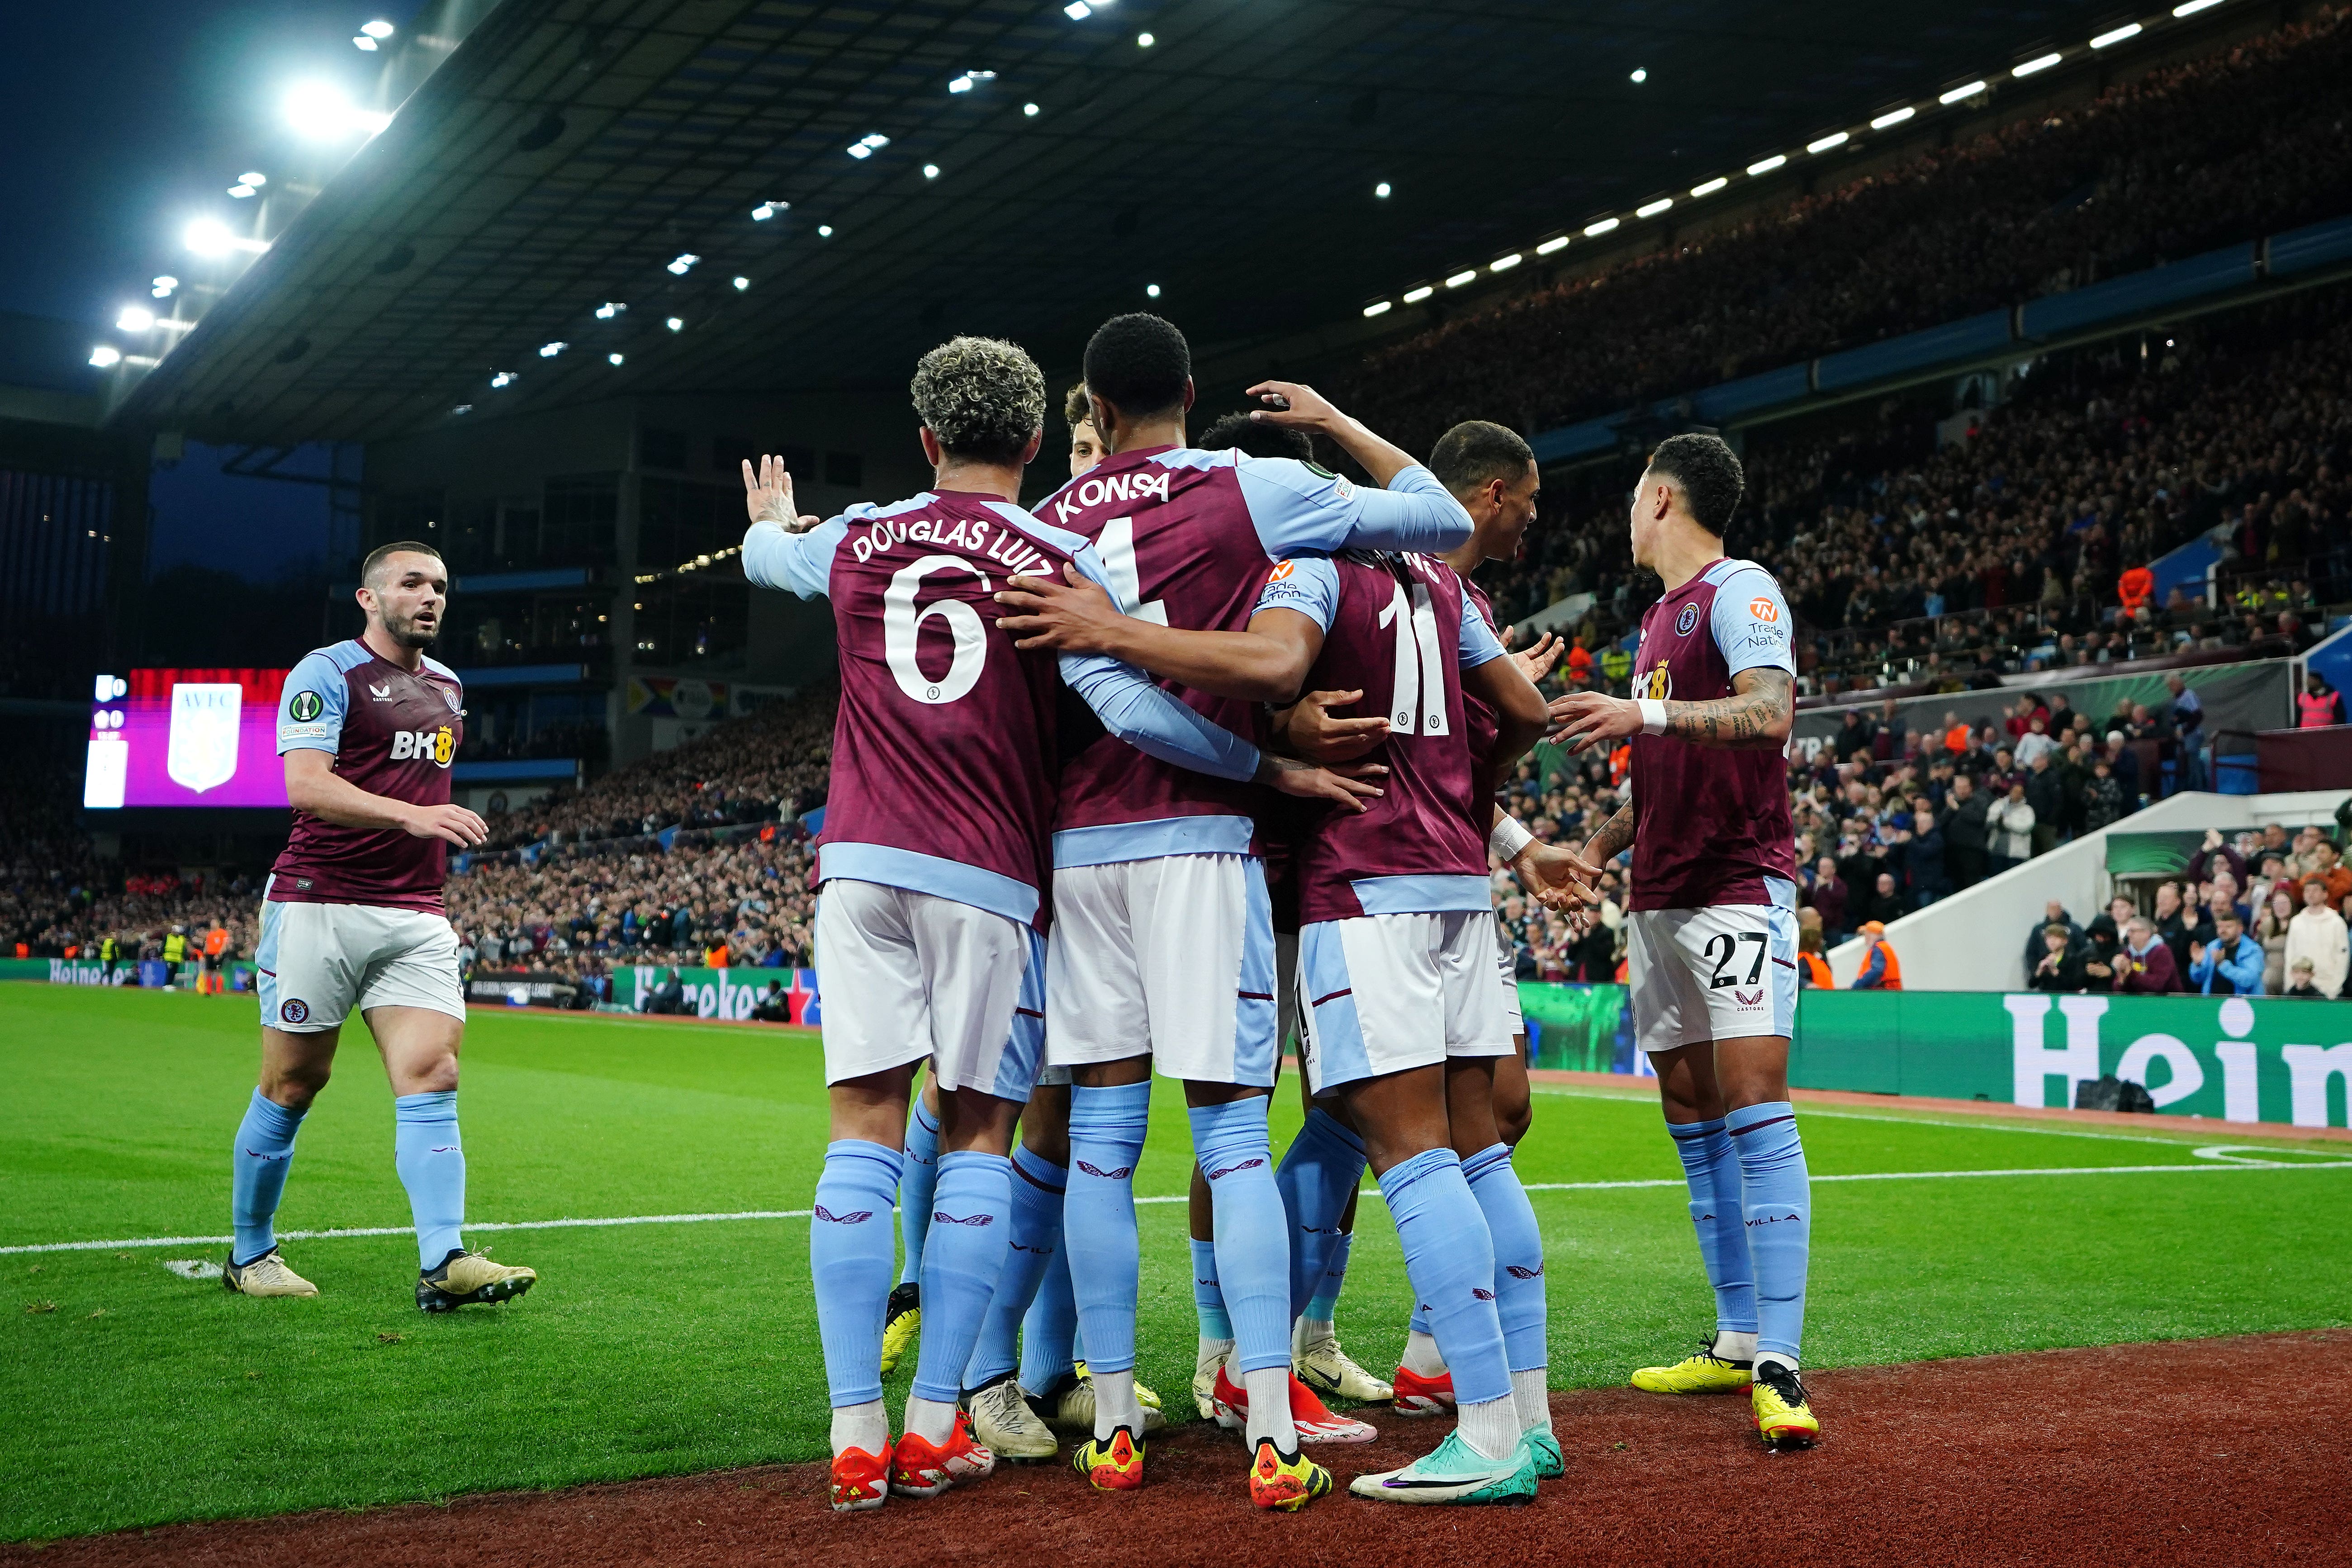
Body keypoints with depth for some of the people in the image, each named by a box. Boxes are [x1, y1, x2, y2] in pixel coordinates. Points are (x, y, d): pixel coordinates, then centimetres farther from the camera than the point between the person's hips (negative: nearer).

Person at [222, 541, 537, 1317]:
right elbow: (305, 786, -18)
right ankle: (250, 1254, 20)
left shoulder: (448, 688, 18)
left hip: (416, 917, 5)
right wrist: (411, 816, -28)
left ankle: (443, 1262, -16)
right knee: (293, 1084, 3)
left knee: (431, 1078, -9)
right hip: (318, 904, -5)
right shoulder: (326, 672, -5)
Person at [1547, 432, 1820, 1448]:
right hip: (1660, 897, 9)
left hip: (1741, 885, -9)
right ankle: (1737, 1340, 16)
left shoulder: (1740, 589, -4)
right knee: (1692, 1121, 8)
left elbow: (1770, 713, -21)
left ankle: (1779, 1365, -17)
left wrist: (1644, 713, -29)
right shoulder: (1659, 618, 22)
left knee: (1753, 1104, -16)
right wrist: (1603, 841, 13)